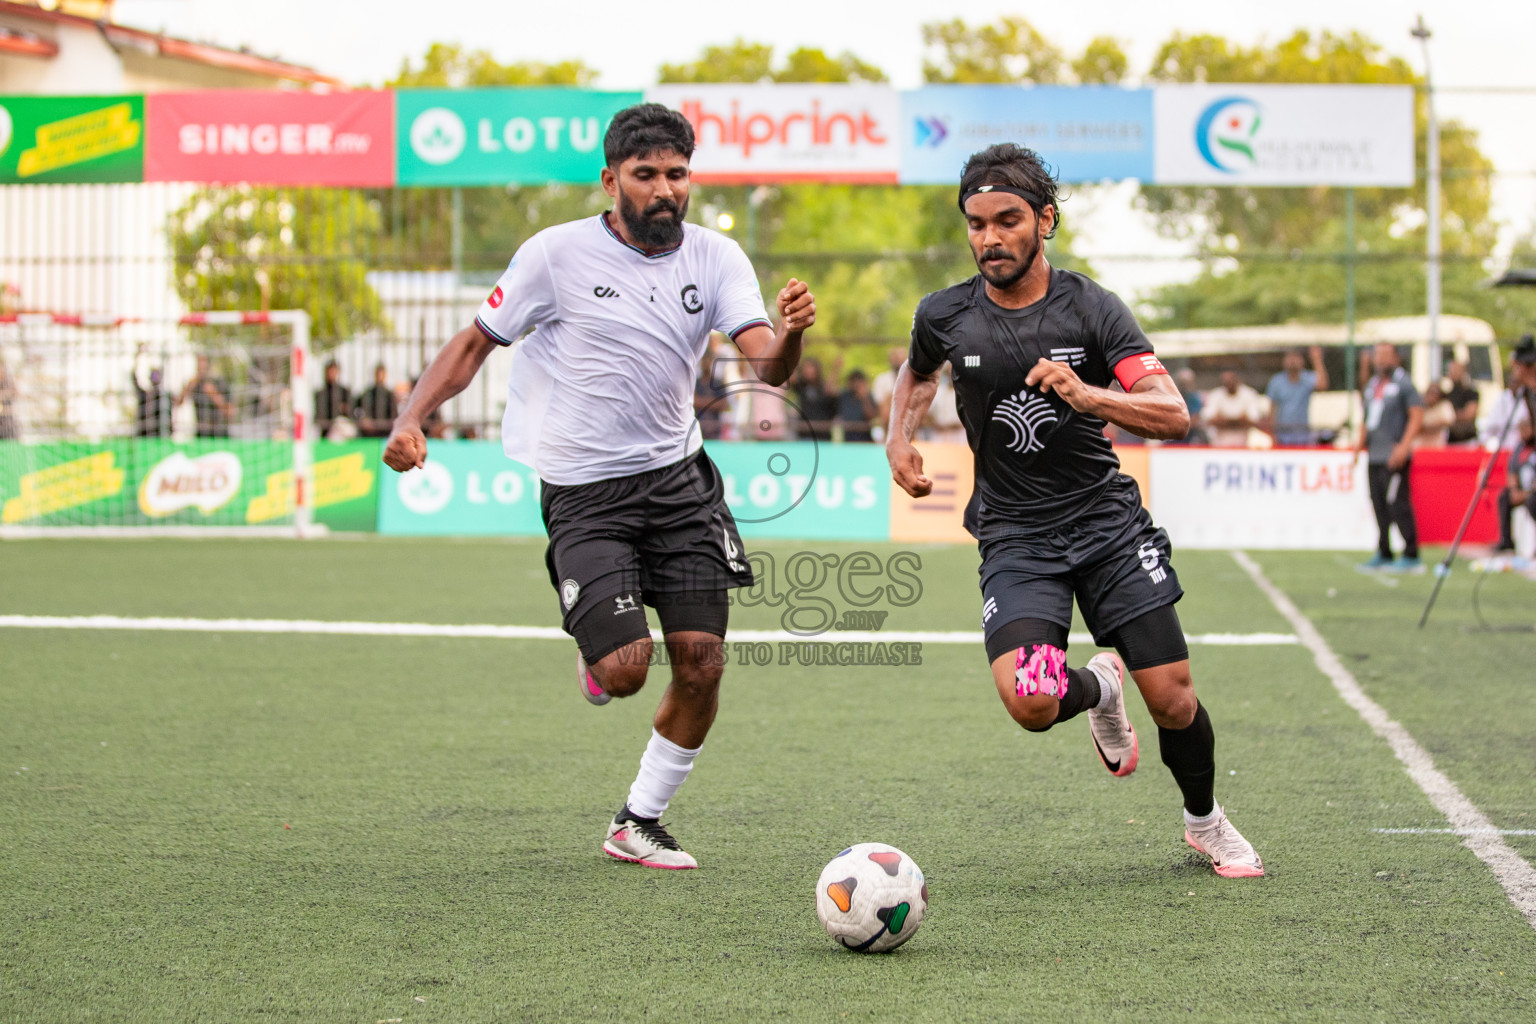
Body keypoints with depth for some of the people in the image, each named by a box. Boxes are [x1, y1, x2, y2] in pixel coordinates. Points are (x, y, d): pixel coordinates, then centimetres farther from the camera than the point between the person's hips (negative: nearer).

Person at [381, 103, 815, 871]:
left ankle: (637, 823, 19)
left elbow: (766, 367, -12)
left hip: (677, 476, 3)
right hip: (582, 491, -3)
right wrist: (411, 418, -15)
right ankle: (597, 660, 24)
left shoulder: (716, 258, 0)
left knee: (701, 666, -2)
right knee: (625, 669, -17)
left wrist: (789, 334, -35)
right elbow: (475, 343, 0)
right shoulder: (558, 253, -7)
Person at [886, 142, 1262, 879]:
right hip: (1014, 534, 0)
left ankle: (1204, 821, 26)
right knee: (1031, 702, -24)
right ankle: (1097, 688, 14)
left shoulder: (1091, 308, -7)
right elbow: (917, 373, 23)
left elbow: (1173, 415, -15)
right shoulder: (945, 316, -2)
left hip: (1105, 515, 0)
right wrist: (899, 438, 4)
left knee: (1172, 700, -6)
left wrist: (1086, 396, -31)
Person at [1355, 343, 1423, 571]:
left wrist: (1404, 445, -20)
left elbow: (1417, 415, -12)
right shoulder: (1371, 385, 19)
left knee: (1398, 504, -11)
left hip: (1394, 457, -8)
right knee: (1379, 506, 9)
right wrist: (1360, 443, 16)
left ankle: (1411, 556, -9)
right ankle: (1384, 554, 16)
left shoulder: (1403, 383, -5)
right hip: (1373, 456, 8)